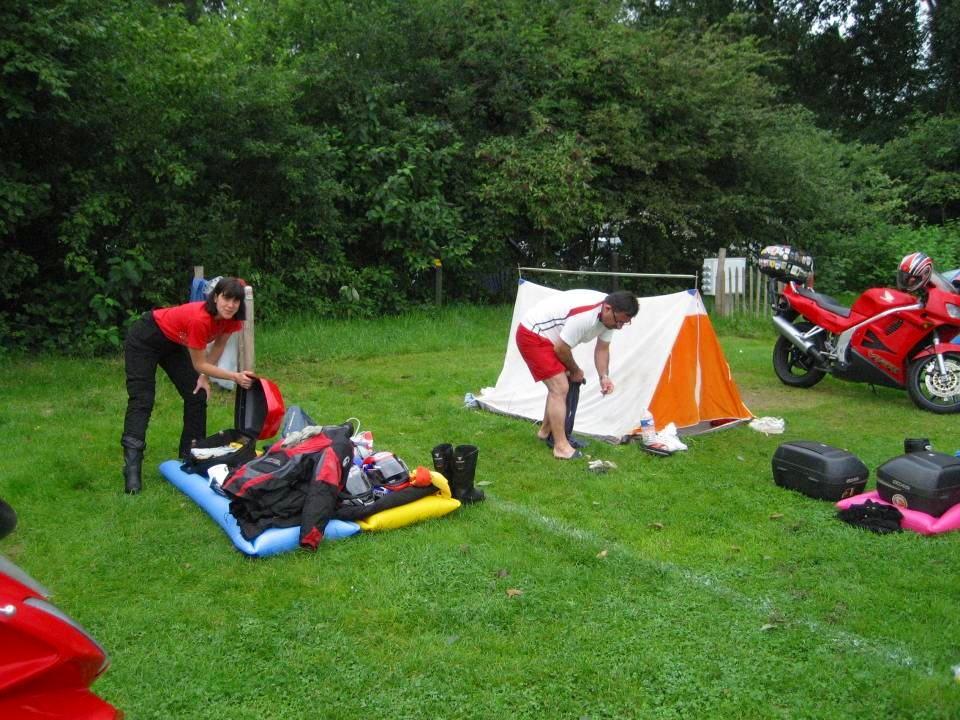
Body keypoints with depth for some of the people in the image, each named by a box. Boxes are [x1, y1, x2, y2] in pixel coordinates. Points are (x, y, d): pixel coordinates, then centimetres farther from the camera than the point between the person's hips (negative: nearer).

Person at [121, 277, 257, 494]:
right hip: (145, 339, -8)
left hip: (174, 344, 8)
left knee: (197, 396, 0)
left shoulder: (230, 320, -18)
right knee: (141, 401, -14)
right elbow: (199, 364, -27)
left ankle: (190, 455, 9)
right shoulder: (200, 319, -39)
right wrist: (235, 377, -31)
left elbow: (219, 345, 1)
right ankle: (132, 471, -20)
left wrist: (204, 377, -6)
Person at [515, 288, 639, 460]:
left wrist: (604, 376, -8)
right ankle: (561, 446, -12)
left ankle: (546, 431, 36)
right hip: (531, 336, -10)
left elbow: (602, 348, 7)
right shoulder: (585, 316, -34)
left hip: (547, 337, 10)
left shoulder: (609, 315, -6)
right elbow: (561, 349, -23)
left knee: (559, 385, 19)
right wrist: (575, 371, -5)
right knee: (560, 388, -15)